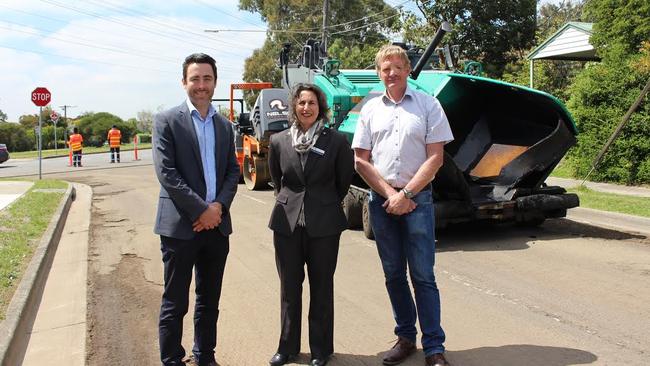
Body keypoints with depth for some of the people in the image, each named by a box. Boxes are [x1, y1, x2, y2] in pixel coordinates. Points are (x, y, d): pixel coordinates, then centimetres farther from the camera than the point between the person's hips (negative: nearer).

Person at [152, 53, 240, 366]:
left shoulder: (224, 126, 13)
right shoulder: (167, 121, -3)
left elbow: (233, 172, 10)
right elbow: (166, 172, -12)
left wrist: (219, 205, -8)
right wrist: (200, 209, -16)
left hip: (217, 224, 5)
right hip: (180, 225, -5)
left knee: (209, 301, 14)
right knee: (174, 303, 3)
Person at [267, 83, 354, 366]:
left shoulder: (336, 141, -6)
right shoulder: (278, 141, 1)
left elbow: (344, 181, 5)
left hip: (324, 225, -2)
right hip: (287, 222, 2)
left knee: (322, 288, 9)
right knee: (289, 287, 11)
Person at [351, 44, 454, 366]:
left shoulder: (428, 105, 0)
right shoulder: (370, 109, 8)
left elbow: (435, 158, -5)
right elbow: (361, 161, 5)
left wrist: (405, 194, -11)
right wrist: (389, 193, -6)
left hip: (417, 198, -3)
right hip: (380, 199, 3)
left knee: (423, 275, -3)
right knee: (393, 274, 10)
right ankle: (405, 337, 24)